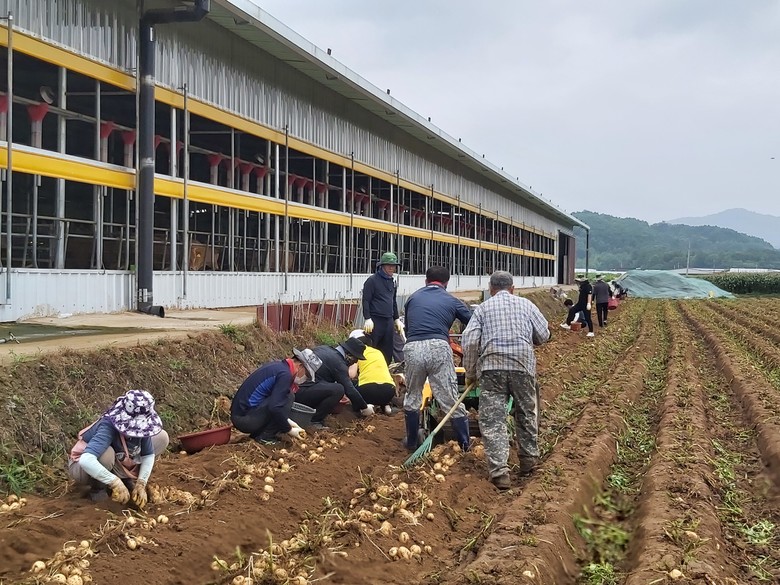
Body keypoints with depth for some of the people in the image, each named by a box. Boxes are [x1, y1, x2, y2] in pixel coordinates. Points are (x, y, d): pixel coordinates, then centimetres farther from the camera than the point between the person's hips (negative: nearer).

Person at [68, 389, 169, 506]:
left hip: (118, 463, 5)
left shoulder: (140, 425, -20)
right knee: (106, 454, -41)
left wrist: (141, 484, -26)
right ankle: (97, 488, -10)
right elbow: (85, 460, -51)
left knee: (162, 438, -9)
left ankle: (127, 478, 5)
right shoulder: (108, 428, -38)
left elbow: (149, 455, -13)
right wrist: (115, 483, -51)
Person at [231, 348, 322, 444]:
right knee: (289, 397, -11)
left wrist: (287, 421, 17)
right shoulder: (285, 374, -15)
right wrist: (288, 430, -9)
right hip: (247, 420, -10)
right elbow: (275, 408, -23)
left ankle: (257, 433, 12)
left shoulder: (276, 365, 14)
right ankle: (265, 437, -7)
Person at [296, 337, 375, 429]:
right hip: (301, 392, -10)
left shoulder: (323, 348, 17)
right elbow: (350, 390, -10)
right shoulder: (338, 362, -10)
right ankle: (315, 421, -9)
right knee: (338, 390, -21)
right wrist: (364, 408, 6)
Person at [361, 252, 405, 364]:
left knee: (387, 351, 8)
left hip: (389, 321, 7)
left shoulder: (392, 282, 16)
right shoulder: (372, 280, -6)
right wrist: (368, 319, -16)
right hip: (375, 321, -7)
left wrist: (396, 319, 24)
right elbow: (366, 300, -10)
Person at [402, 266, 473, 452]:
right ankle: (465, 445, 9)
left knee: (412, 398, 19)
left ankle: (411, 442, 28)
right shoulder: (452, 301, 15)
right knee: (450, 400, 4)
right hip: (438, 348, -2)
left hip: (412, 348, 2)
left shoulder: (413, 298, 22)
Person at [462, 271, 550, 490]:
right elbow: (544, 335, 14)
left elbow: (469, 342, 2)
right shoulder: (526, 304, 15)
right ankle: (528, 459, 32)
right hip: (523, 365, 2)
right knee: (527, 413, 21)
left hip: (491, 366, -1)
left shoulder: (483, 308, 12)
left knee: (492, 419, -2)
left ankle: (499, 472, -11)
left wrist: (470, 373, 12)